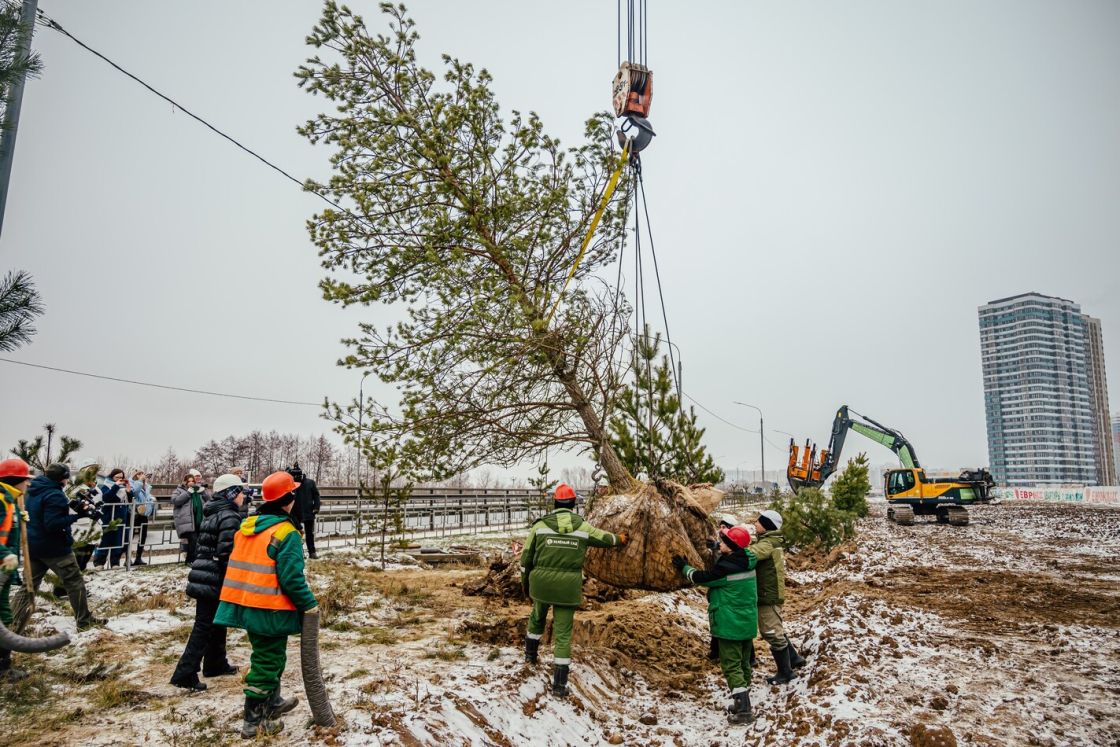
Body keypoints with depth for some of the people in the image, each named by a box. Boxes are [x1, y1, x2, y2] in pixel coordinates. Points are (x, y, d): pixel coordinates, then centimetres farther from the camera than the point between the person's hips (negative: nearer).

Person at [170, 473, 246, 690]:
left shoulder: (212, 514, 13)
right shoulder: (230, 517, -17)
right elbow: (227, 553, -22)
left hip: (203, 577, 10)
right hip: (215, 581, -10)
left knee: (217, 622, 20)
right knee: (205, 627, -3)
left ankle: (216, 664, 32)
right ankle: (185, 674, -1)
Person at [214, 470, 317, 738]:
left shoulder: (246, 525, 7)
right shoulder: (286, 532, -18)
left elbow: (240, 566, 14)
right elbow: (291, 578, -22)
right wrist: (309, 604, -11)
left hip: (246, 604, 8)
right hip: (271, 609, -8)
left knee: (265, 656, 24)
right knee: (268, 661, 6)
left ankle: (271, 702, 41)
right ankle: (254, 722, 14)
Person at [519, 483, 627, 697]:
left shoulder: (540, 525, -4)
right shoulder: (583, 527, -1)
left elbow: (526, 558, 2)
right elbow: (604, 538, 18)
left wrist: (525, 584, 16)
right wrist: (619, 539, 40)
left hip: (541, 583, 1)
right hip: (568, 587, -1)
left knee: (537, 617, 29)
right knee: (563, 632, 5)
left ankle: (531, 654, 47)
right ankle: (559, 683, 5)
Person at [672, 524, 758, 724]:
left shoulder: (727, 568, -24)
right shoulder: (746, 563, 1)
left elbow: (703, 578, -12)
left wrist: (685, 568, 3)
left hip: (730, 624, -8)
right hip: (747, 622, 9)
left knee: (731, 665, -2)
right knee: (743, 663, 16)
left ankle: (743, 711, -4)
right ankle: (743, 703, 25)